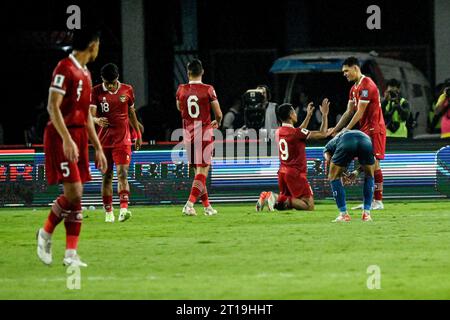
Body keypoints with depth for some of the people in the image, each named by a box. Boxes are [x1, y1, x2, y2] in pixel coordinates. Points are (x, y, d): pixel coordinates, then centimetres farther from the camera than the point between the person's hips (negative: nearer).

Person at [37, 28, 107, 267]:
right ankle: (46, 233, 5)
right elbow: (52, 106, -17)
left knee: (77, 196, 3)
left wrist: (98, 148, 21)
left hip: (79, 135, 9)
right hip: (62, 136, -9)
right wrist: (67, 139, -25)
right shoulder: (65, 68, -10)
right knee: (73, 192, -16)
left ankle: (71, 254, 2)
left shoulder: (85, 73, 18)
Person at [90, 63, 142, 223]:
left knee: (122, 173, -15)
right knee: (106, 176, 6)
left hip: (122, 139, -1)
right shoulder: (96, 91, -1)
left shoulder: (127, 90, 4)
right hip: (104, 139, 1)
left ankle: (124, 209, -26)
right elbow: (91, 114, -7)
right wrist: (97, 120, -30)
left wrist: (138, 134, 20)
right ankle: (108, 211, 14)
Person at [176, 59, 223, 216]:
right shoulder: (208, 90, -9)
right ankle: (189, 204, -17)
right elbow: (218, 113, -2)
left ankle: (207, 206, 19)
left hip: (188, 133, 4)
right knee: (202, 170, -2)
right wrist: (217, 122, 20)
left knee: (198, 169, 15)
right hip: (204, 133, -4)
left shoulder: (181, 90, 0)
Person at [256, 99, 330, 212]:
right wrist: (325, 115, -1)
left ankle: (267, 196, -4)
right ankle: (281, 200, -22)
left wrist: (309, 116, 35)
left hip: (282, 172, 8)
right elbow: (322, 134, -10)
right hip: (295, 173, -8)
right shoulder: (295, 132, -14)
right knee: (309, 205, -6)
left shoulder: (279, 132, 9)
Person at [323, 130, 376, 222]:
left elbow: (328, 161, 15)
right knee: (369, 176, 28)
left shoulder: (330, 144, 38)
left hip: (346, 145, -3)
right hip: (365, 142, 3)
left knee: (334, 177, 20)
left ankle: (343, 214, 15)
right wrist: (356, 173, 35)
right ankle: (366, 213, 23)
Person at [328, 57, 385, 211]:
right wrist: (336, 128, 9)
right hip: (364, 130, 10)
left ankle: (379, 201, -8)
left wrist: (346, 129, -14)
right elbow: (349, 112, 17)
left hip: (374, 130, -10)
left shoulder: (366, 85, -16)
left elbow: (360, 112, -17)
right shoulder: (354, 88, 15)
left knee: (373, 163, -10)